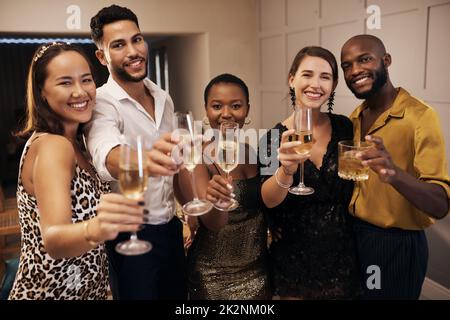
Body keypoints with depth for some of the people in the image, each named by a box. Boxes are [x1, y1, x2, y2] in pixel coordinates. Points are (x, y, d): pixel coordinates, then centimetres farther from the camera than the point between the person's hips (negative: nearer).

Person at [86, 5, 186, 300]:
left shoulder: (163, 98, 4)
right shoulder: (101, 103, -17)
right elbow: (107, 157, -39)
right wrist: (143, 160, -60)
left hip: (171, 228, 6)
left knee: (178, 295, 19)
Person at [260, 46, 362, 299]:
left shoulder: (344, 127, -6)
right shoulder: (276, 136, -12)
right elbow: (269, 201, -23)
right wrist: (287, 170, -39)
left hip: (342, 254, 2)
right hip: (294, 257, -2)